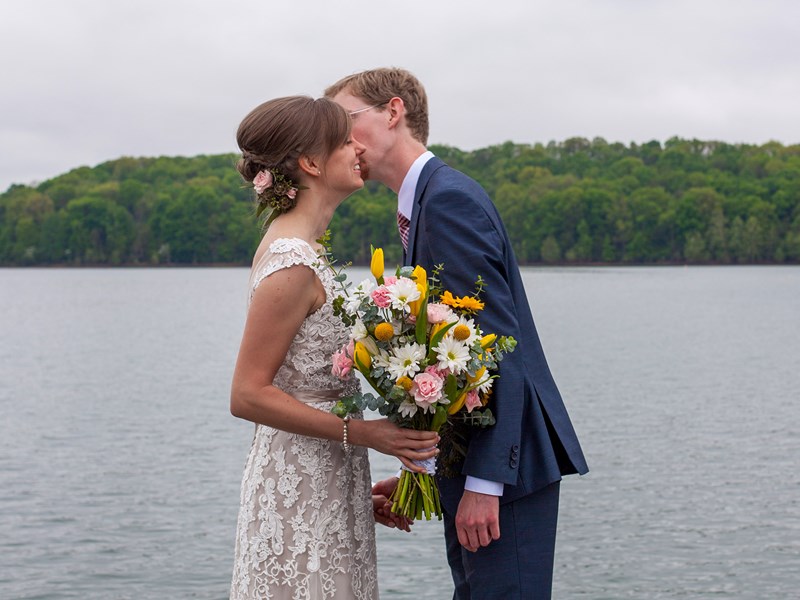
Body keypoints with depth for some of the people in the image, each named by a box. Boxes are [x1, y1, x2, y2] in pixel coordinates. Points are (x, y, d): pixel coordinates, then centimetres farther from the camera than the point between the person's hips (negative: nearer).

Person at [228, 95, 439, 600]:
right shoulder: (292, 264, -18)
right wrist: (361, 433, -20)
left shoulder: (296, 246, 12)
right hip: (303, 495, -9)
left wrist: (359, 492, 16)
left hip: (326, 487, 9)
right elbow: (248, 395, -20)